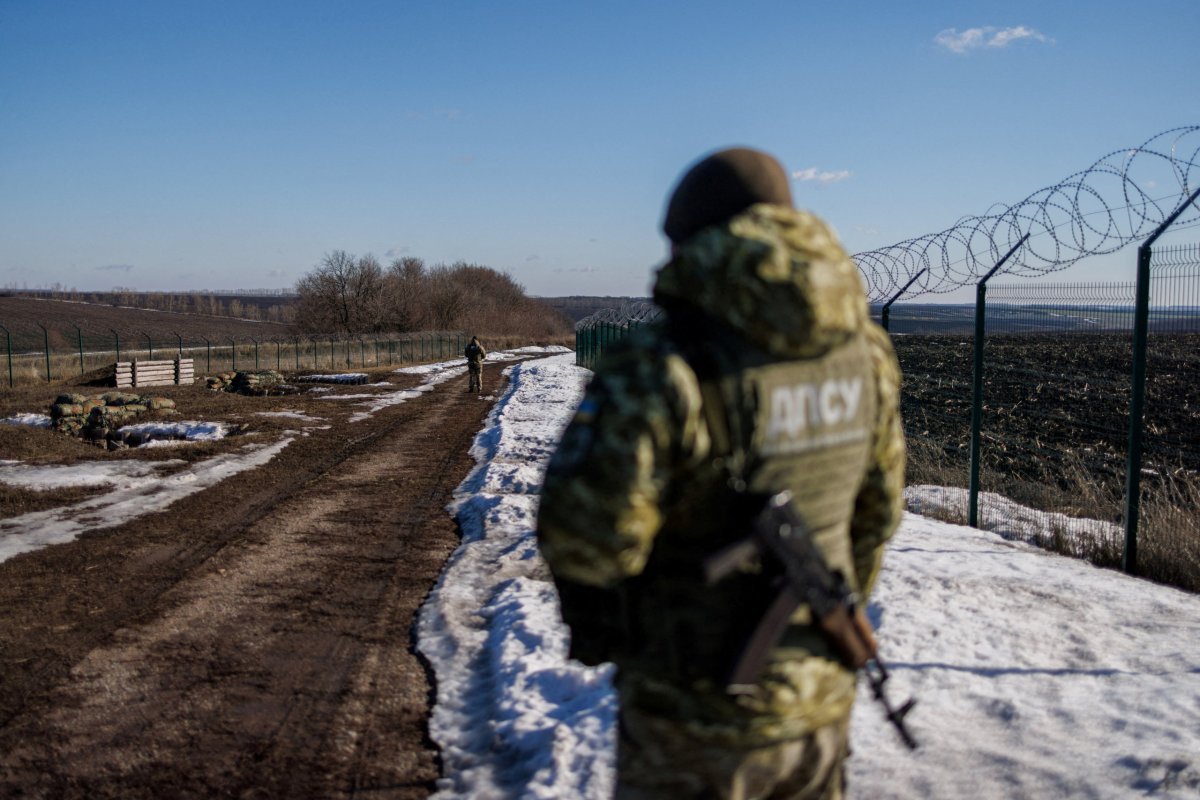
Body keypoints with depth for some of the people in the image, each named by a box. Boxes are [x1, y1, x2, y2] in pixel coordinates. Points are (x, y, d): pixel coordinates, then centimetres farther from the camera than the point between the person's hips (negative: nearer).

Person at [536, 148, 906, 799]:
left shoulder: (662, 368, -24)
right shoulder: (863, 350, -4)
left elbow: (584, 539, -25)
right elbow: (878, 507, 8)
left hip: (697, 721, -5)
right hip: (821, 700, 6)